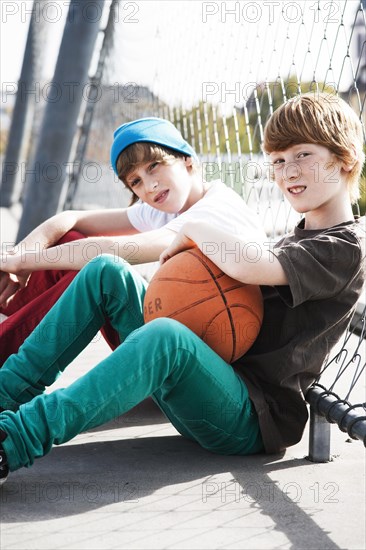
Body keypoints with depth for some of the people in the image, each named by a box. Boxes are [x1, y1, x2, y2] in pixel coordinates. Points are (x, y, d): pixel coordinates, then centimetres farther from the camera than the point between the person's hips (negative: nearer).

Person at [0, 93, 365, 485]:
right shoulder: (298, 237, 21)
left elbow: (248, 265, -28)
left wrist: (194, 230, -9)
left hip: (253, 420, -9)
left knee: (166, 336, -41)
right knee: (105, 272, 1)